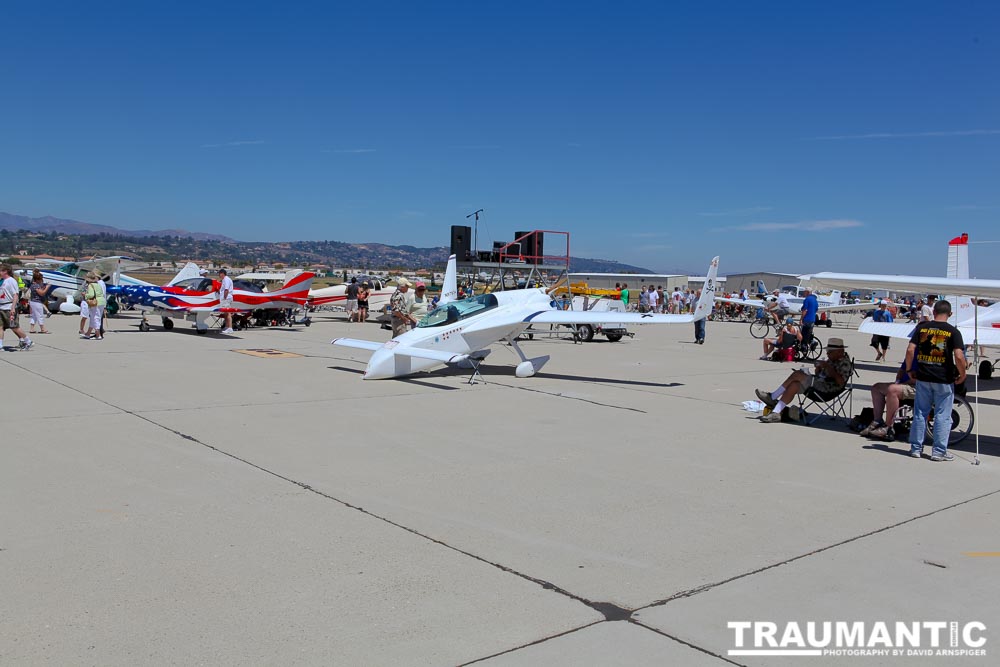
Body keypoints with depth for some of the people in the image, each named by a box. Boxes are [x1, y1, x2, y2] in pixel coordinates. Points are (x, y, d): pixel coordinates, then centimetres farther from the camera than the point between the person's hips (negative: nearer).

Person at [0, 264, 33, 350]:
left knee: (14, 327, -4)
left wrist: (13, 308, -22)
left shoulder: (11, 281, -10)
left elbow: (16, 295, -16)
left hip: (9, 308, -8)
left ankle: (28, 342, 8)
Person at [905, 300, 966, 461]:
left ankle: (916, 448, 16)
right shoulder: (953, 332, -7)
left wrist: (909, 369, 8)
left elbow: (910, 350, -4)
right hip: (944, 379, -2)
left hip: (923, 377, 3)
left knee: (920, 413, 11)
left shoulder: (922, 328, 1)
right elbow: (959, 356, -15)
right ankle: (939, 451, 9)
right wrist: (962, 375, 0)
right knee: (943, 416, 6)